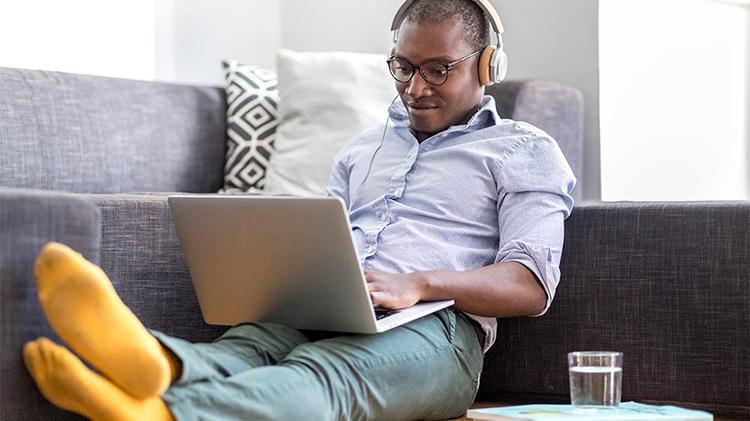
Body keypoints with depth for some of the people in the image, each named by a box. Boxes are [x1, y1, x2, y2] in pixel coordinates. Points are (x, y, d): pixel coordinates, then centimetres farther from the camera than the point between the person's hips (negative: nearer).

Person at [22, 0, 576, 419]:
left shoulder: (526, 151, 15)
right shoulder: (363, 149, 34)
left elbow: (532, 286, 0)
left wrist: (419, 284, -17)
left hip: (431, 324, -5)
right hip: (319, 315, 6)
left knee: (320, 373, -40)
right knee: (237, 352, -33)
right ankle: (152, 363, -69)